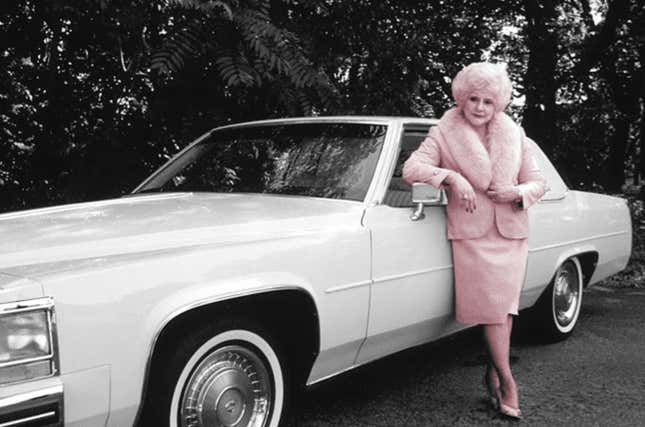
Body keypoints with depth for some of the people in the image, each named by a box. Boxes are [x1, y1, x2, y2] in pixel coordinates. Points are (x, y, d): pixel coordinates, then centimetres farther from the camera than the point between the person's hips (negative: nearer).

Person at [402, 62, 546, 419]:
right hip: (471, 234, -3)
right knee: (492, 309, -6)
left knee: (504, 306, 4)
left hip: (512, 232, 4)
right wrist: (451, 177, -24)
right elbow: (411, 169, -12)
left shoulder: (514, 136, 10)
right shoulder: (444, 134, 0)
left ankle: (493, 372, 20)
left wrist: (517, 192, -9)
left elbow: (538, 182, 12)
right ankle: (507, 381, 4)